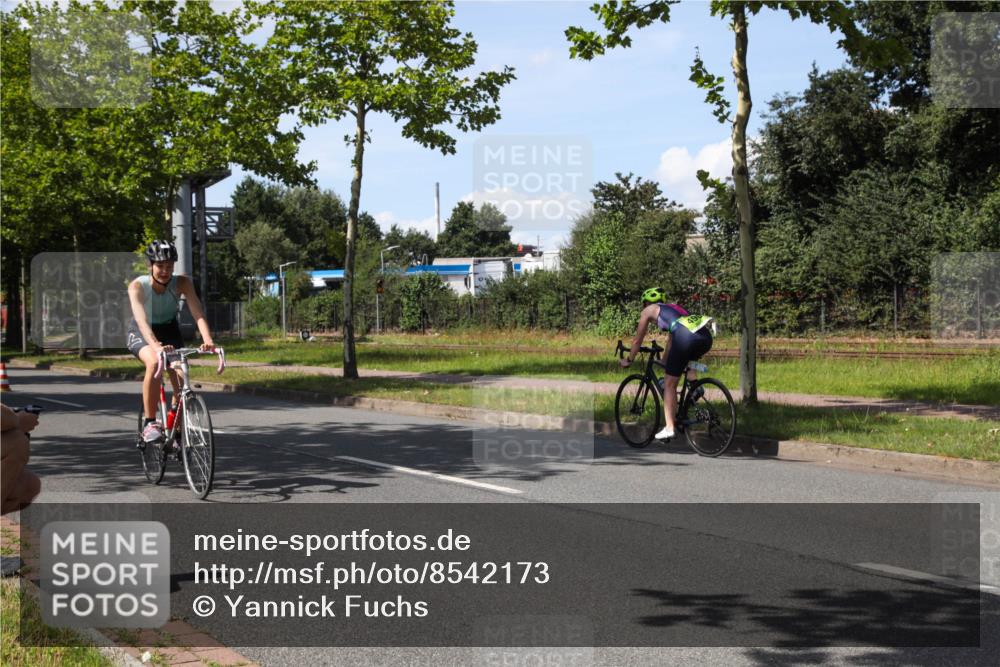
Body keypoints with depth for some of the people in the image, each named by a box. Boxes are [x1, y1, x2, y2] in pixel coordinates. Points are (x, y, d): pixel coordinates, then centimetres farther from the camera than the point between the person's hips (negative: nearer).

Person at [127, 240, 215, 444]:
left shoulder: (182, 283, -22)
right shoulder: (137, 286, -28)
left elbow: (198, 314, -33)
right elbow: (141, 320, -42)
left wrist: (208, 340, -51)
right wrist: (156, 346, -59)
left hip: (170, 330, 3)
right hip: (142, 334, -3)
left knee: (181, 383, -12)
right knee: (154, 362, -35)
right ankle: (149, 423, -23)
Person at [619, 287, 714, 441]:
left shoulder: (648, 310, 23)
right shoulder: (672, 308, 40)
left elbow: (638, 340, 29)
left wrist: (628, 361, 43)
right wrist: (664, 362, 59)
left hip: (686, 336, -6)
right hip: (706, 336, 6)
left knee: (669, 384, 6)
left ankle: (669, 428, 2)